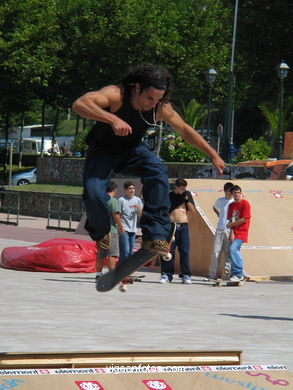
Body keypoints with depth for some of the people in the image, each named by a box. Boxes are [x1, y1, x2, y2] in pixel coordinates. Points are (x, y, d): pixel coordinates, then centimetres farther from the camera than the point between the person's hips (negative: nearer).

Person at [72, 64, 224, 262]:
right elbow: (79, 104, -47)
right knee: (93, 193, -27)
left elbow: (185, 130, 0)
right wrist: (112, 119, -60)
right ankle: (100, 233, 8)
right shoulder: (116, 95, -31)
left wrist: (213, 155, 1)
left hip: (132, 151, 3)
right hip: (102, 151, -3)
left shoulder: (161, 108, -18)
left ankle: (155, 235, -23)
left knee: (157, 171, -29)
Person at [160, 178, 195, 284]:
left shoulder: (187, 195, 10)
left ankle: (186, 275, 1)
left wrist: (187, 199, -4)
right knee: (168, 250, -4)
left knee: (184, 251, -3)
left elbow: (193, 210, 7)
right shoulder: (169, 196, 4)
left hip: (183, 226, 1)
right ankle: (166, 274, 1)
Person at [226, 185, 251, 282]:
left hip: (241, 232, -7)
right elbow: (231, 220, 8)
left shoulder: (245, 204, -7)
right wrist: (231, 233, -6)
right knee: (235, 252, 9)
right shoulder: (231, 205, 13)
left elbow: (243, 220, -12)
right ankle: (240, 274, 17)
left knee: (232, 249, -22)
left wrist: (231, 224, -5)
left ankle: (238, 274, -21)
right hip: (234, 233, 7)